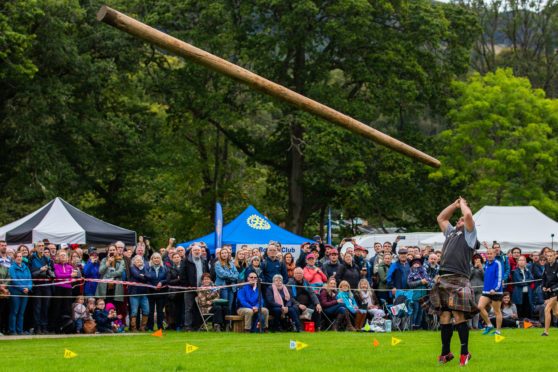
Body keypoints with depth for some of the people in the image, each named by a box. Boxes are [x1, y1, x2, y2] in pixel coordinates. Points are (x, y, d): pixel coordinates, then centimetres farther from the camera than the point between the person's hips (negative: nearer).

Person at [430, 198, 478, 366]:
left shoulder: (469, 234, 9)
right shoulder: (451, 233, 29)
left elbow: (468, 215, -6)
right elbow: (441, 218, 41)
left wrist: (463, 203, 13)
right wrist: (455, 205, 33)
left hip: (458, 280, -7)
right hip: (443, 280, 7)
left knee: (458, 315, -13)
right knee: (444, 317, 5)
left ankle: (465, 352, -7)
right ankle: (446, 353, 12)